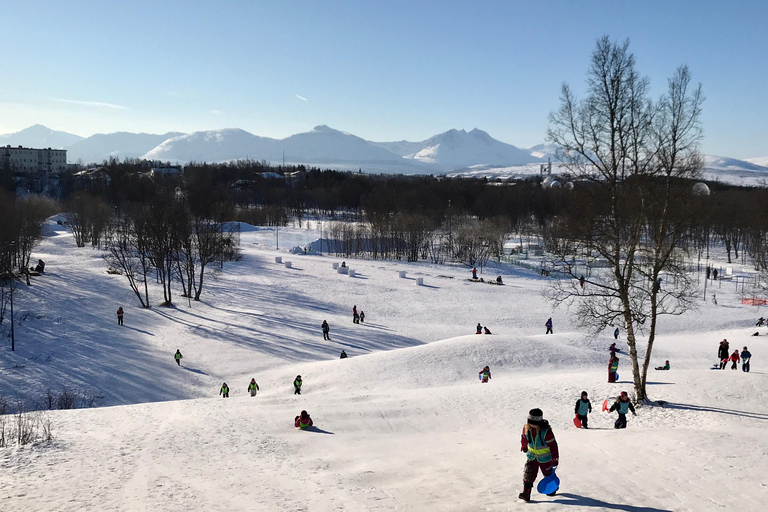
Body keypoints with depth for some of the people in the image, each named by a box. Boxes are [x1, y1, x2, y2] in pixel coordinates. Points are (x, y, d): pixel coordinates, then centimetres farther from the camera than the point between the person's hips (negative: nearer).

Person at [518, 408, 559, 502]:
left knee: (548, 473, 16)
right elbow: (524, 438, 8)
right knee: (528, 473, -6)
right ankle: (526, 492, -4)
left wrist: (555, 459, -17)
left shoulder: (546, 431, -29)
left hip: (545, 457, -4)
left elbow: (553, 445, -21)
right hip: (532, 456, 4)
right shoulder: (526, 428, -15)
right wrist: (524, 446, 25)